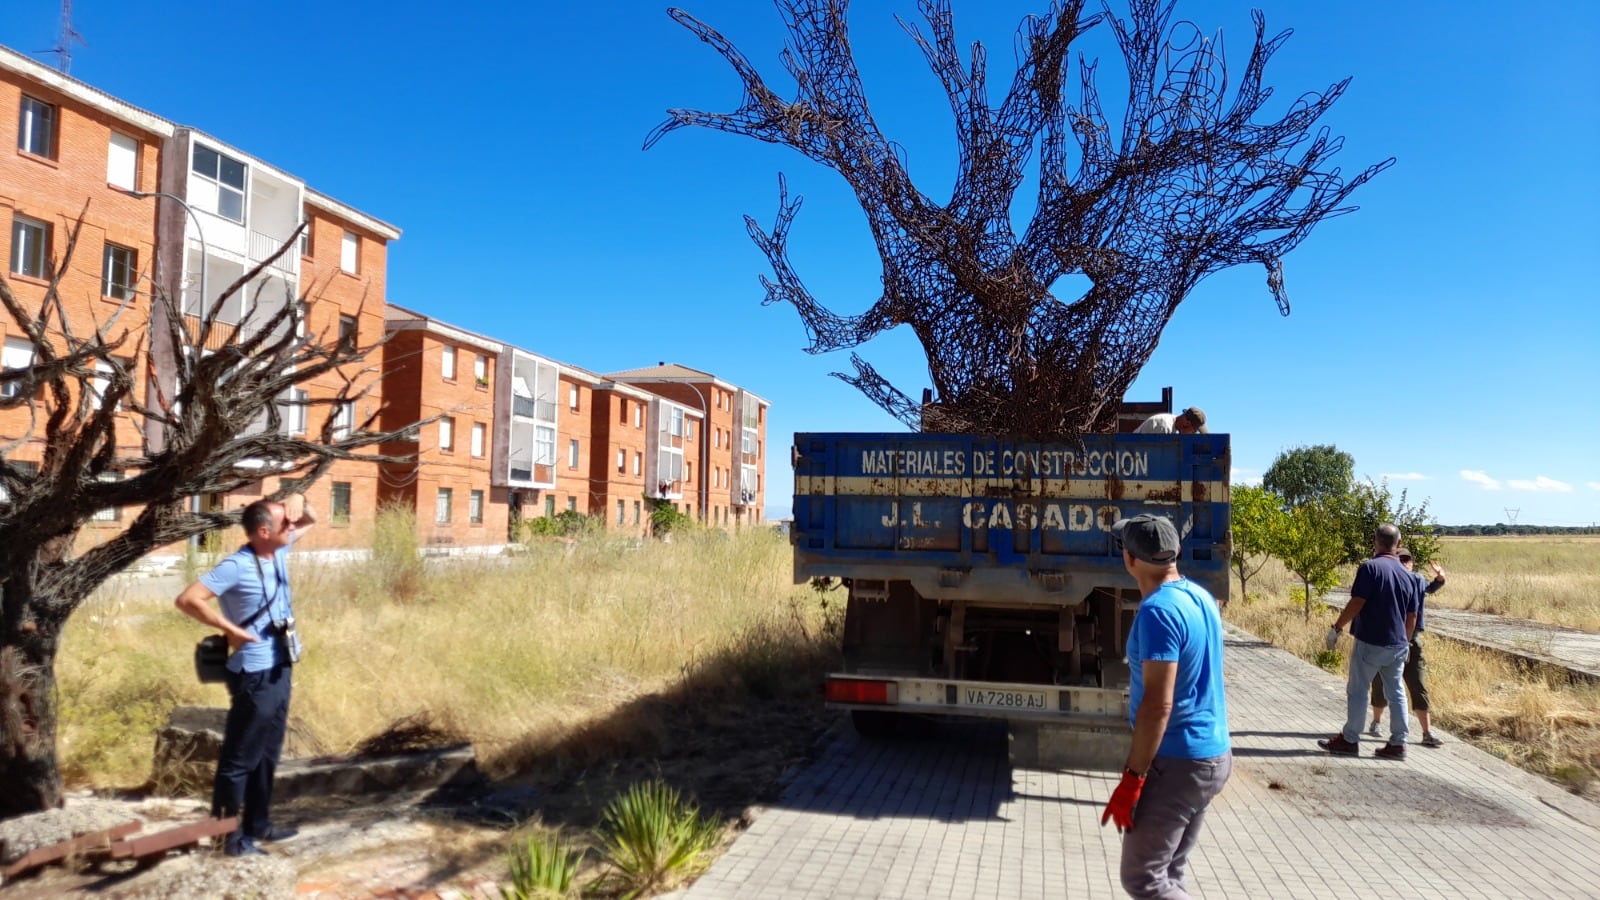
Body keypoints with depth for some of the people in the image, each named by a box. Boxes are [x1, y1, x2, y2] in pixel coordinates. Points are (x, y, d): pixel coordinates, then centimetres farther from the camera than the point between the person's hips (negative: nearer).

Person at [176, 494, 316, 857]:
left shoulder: (278, 552, 5)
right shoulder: (237, 566, -19)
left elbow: (309, 521, 21)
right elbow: (188, 599, -24)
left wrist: (299, 501, -2)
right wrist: (232, 629, -19)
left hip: (280, 671, 9)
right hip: (255, 676, -9)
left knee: (267, 755, 18)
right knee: (240, 758, 1)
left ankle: (258, 824, 30)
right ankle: (229, 836, 10)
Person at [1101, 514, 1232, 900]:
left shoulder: (1158, 610, -22)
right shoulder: (1201, 597, 8)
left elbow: (1158, 704, -25)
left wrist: (1132, 778, -21)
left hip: (1178, 762, -10)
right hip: (1212, 752, 10)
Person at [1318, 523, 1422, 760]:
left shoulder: (1370, 567, -14)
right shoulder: (1407, 575, 6)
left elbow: (1356, 604, -19)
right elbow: (1412, 616, 11)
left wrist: (1336, 627, -9)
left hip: (1370, 642, -6)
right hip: (1397, 645, 6)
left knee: (1357, 691, 4)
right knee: (1396, 693, 12)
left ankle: (1350, 740, 11)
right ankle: (1398, 744, 15)